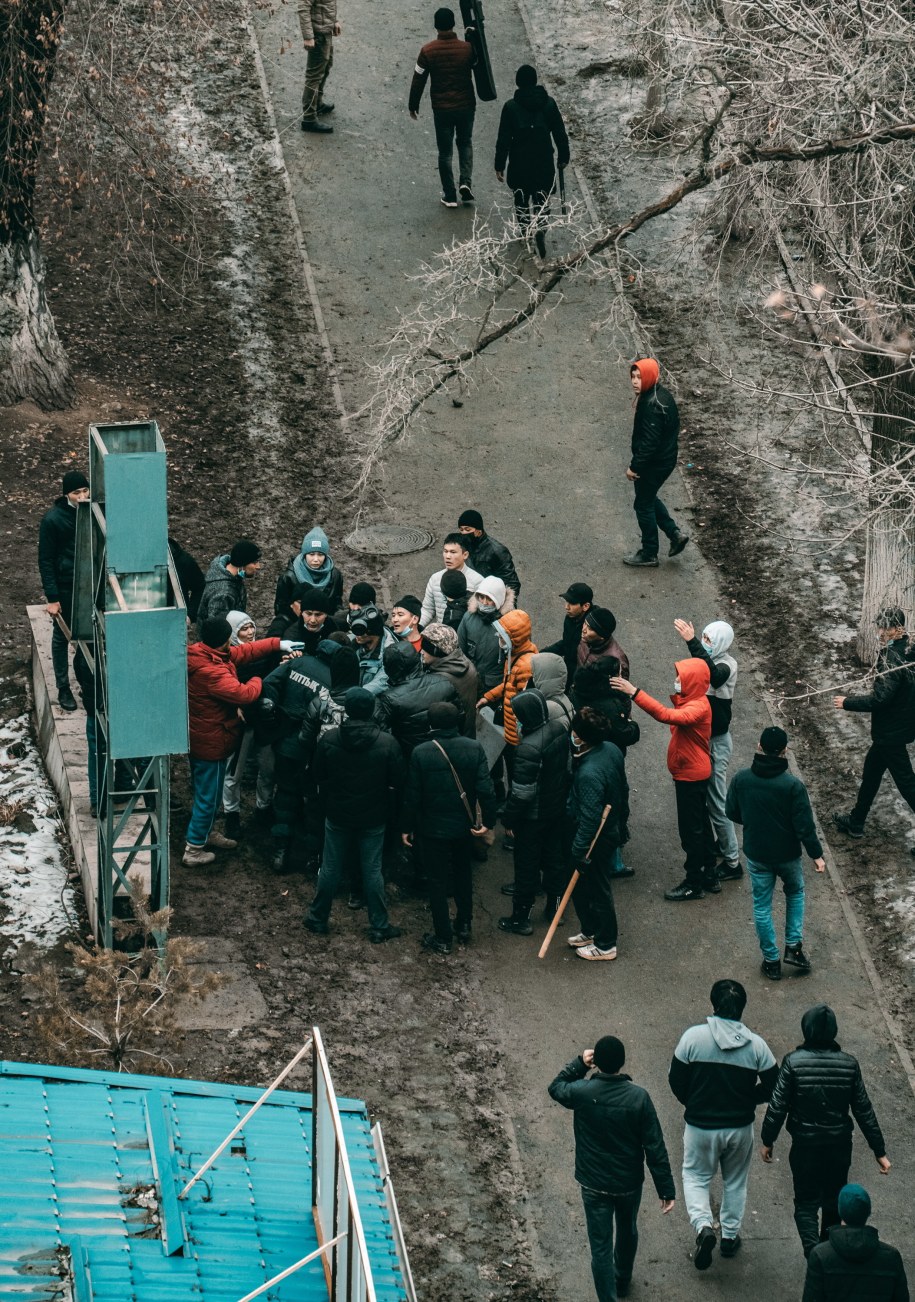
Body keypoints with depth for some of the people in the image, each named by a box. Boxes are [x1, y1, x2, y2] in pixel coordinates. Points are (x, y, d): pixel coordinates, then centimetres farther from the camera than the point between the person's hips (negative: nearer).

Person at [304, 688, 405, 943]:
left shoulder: (329, 739, -14)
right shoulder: (387, 743, -17)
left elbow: (317, 776, -3)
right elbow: (398, 783, -10)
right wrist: (386, 804, 9)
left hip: (337, 816, 1)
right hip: (373, 819, -1)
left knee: (330, 868, 15)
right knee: (372, 871, 9)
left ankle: (318, 919, 27)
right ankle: (379, 926, 16)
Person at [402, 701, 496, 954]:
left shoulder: (421, 753, -17)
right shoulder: (474, 749, -12)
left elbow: (412, 796, -11)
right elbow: (486, 789, -13)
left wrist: (407, 827, 0)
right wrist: (488, 821, -1)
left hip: (433, 829, -3)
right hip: (464, 826, 3)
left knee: (438, 881, 8)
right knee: (463, 875, 24)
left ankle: (442, 938, 14)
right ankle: (464, 927, 35)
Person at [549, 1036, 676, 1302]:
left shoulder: (582, 1093, -19)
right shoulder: (639, 1098, -20)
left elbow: (556, 1088, 8)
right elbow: (655, 1148, -15)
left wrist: (579, 1063, 5)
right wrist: (666, 1190, -8)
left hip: (594, 1185, -2)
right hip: (630, 1183, 2)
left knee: (601, 1247, 6)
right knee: (627, 1233, 29)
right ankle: (622, 1281, 51)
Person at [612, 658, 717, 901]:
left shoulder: (698, 707, -27)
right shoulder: (690, 702, 7)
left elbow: (666, 715, -43)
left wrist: (635, 693, -45)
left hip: (691, 775, -11)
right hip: (690, 772, 11)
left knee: (691, 829, -1)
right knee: (700, 825, 19)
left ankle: (694, 884, 8)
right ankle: (709, 877, 29)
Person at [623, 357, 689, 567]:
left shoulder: (651, 406, -29)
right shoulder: (663, 395, 1)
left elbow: (649, 442, -29)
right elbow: (675, 424, 13)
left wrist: (634, 467, -21)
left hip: (653, 464, -9)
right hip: (666, 458, 9)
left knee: (644, 505, 8)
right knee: (649, 499, 27)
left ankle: (649, 554, 21)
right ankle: (675, 533, 27)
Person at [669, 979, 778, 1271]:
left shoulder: (693, 1037, -15)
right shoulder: (756, 1044, -11)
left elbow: (676, 1080, -8)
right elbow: (772, 1086, -4)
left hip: (700, 1124, -2)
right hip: (740, 1126, 2)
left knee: (695, 1177, 16)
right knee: (736, 1181, 22)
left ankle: (703, 1225, -7)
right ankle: (730, 1236, 32)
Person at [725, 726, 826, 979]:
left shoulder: (741, 779, -14)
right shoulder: (793, 785, -23)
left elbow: (732, 813, 1)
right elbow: (805, 825, -17)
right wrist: (816, 855, -4)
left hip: (756, 853, 1)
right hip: (787, 854, -1)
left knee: (762, 906, 16)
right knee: (795, 893, 27)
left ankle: (771, 960, 23)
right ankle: (794, 946, 20)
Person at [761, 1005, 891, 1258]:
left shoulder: (793, 1062, -14)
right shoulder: (848, 1064, -7)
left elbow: (778, 1106, -12)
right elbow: (863, 1110, -3)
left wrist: (767, 1140, 2)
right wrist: (879, 1151, 4)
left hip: (805, 1145, -2)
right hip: (839, 1145, 2)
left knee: (806, 1202, 7)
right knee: (834, 1200, 21)